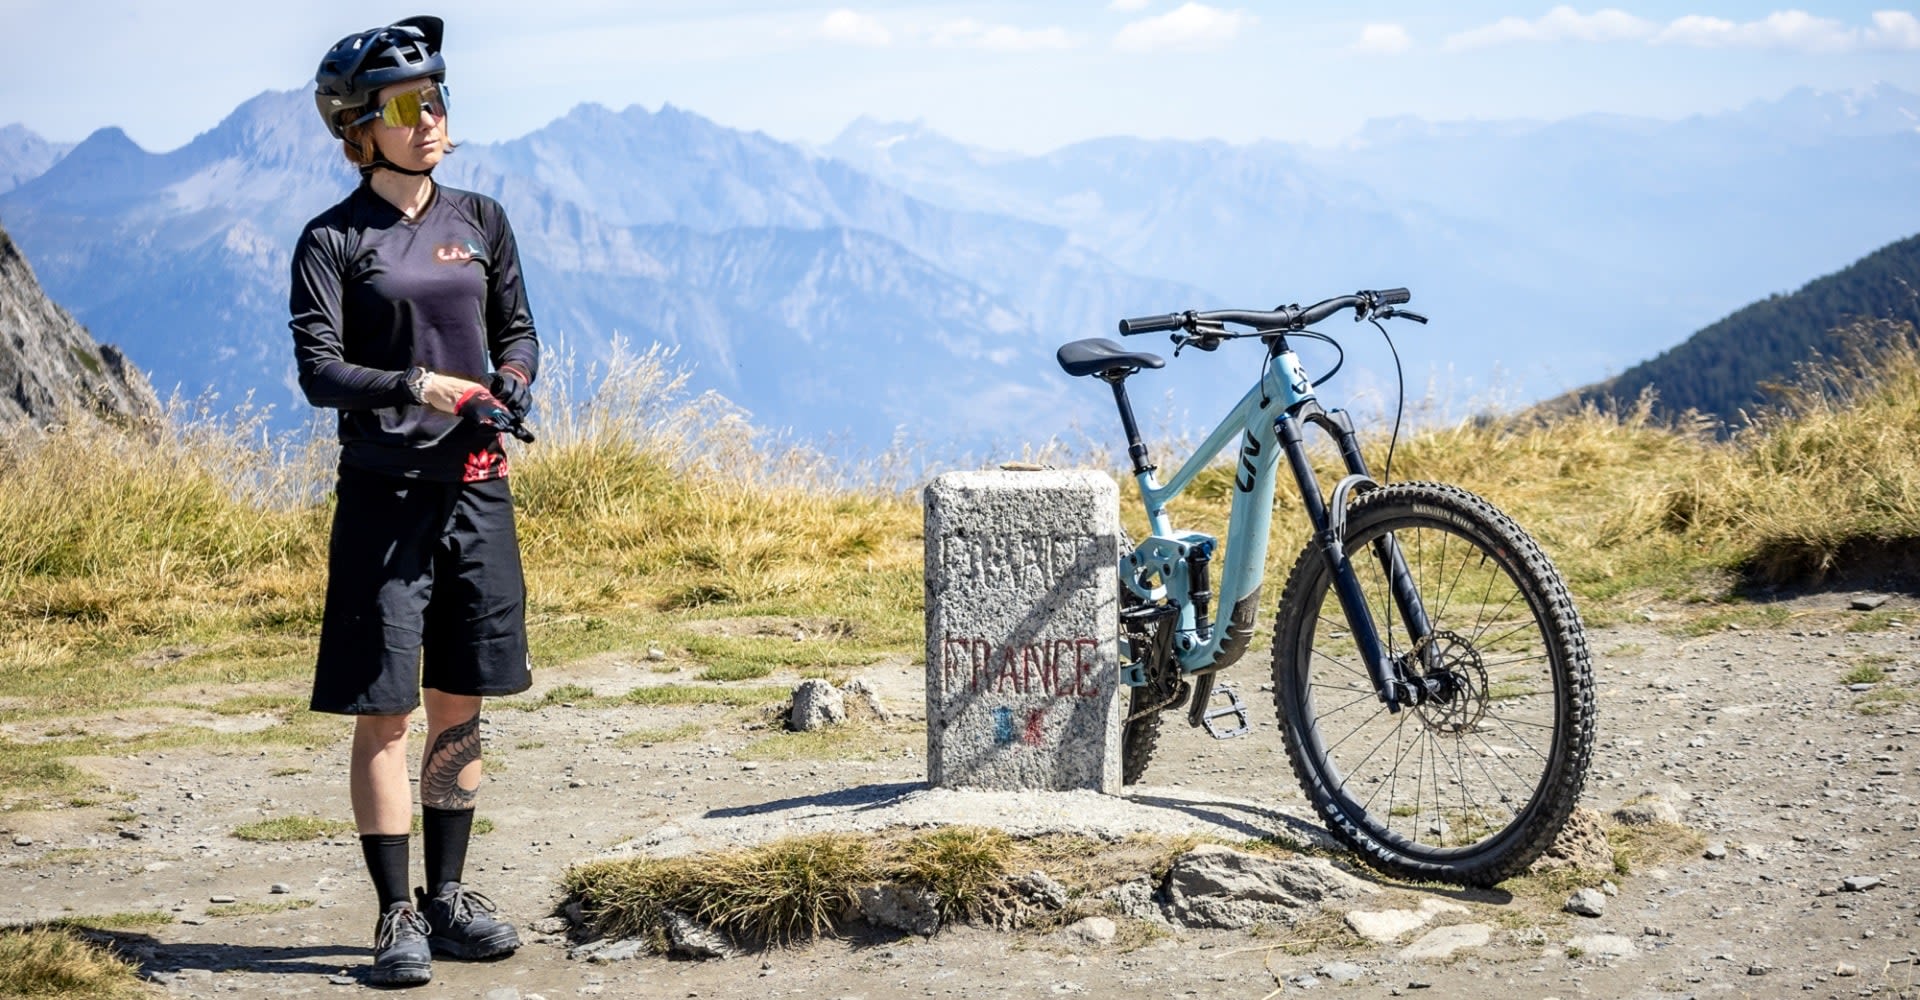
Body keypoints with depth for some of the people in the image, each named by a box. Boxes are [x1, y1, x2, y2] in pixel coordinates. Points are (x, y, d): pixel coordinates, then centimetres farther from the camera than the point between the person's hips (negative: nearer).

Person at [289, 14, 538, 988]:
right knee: (385, 711, -3)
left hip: (477, 488, 4)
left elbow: (518, 328, 16)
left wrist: (508, 385, -5)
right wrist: (418, 386, -23)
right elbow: (318, 370, -10)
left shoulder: (479, 220, 9)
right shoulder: (332, 241, -4)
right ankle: (397, 917, 4)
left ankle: (448, 897, 21)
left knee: (459, 705, 10)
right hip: (385, 496, -4)